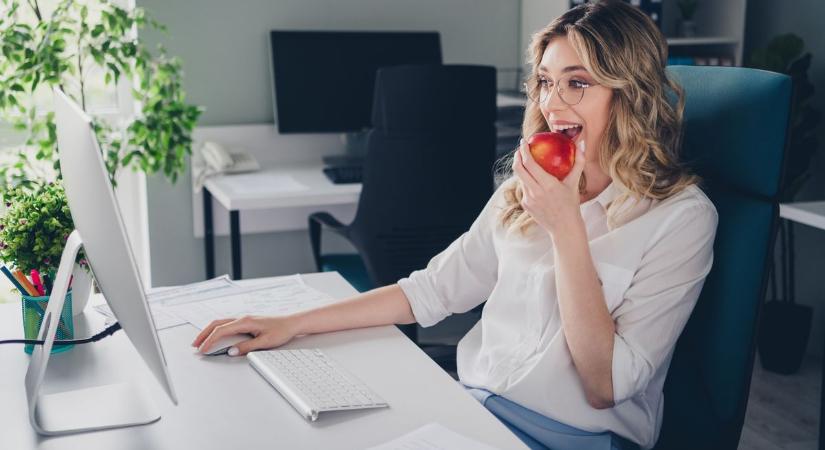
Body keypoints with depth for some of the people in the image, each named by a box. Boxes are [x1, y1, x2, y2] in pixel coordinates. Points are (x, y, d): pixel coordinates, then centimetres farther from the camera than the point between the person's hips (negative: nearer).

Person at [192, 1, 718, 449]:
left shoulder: (681, 216, -10)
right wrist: (294, 323, 2)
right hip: (473, 405, 5)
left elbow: (605, 386, -14)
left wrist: (565, 227, -20)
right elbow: (434, 289, 9)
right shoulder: (525, 189, 7)